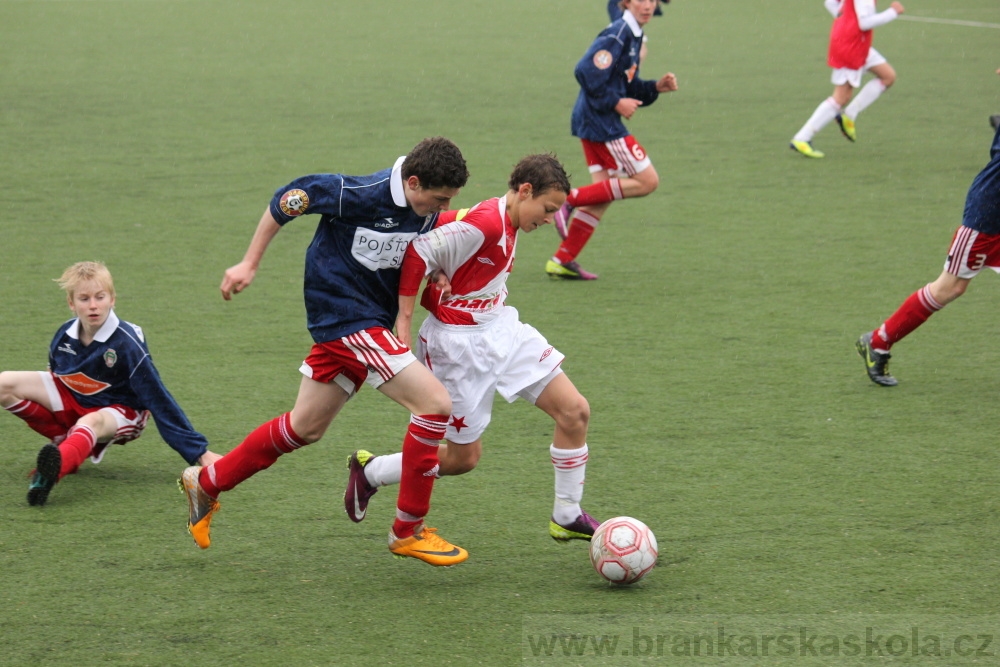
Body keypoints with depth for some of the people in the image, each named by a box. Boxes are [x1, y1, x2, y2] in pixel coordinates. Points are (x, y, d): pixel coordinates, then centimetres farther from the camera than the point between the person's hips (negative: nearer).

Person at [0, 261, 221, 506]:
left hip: (119, 411, -6)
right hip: (71, 397, 6)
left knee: (90, 423, -44)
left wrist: (199, 451, -24)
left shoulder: (126, 344, -25)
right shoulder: (65, 334, -12)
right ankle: (65, 440, -8)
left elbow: (158, 399, -23)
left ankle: (51, 472, -76)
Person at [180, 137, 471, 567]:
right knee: (435, 404, -16)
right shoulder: (363, 194, -24)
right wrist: (249, 264, -6)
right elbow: (287, 199, -12)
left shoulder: (427, 213, -2)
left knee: (305, 427, 19)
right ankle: (408, 531, -7)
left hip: (370, 322, 9)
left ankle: (205, 482, 36)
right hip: (347, 318, -9)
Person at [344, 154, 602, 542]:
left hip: (501, 330, 9)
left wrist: (440, 272, -7)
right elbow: (418, 253, -21)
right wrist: (404, 321, -17)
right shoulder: (485, 223, -24)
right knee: (463, 457, 3)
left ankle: (567, 517, 14)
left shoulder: (506, 223, 4)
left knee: (575, 411, 0)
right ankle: (369, 471, 25)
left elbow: (442, 225, 10)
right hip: (460, 343, -9)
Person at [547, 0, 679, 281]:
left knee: (603, 194, 9)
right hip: (600, 122, -10)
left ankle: (562, 261, 10)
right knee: (647, 181, -6)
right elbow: (587, 72, -25)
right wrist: (616, 103, -18)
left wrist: (656, 87, 4)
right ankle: (570, 200, -4)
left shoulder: (634, 36, 15)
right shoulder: (617, 34, -16)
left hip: (599, 123, 10)